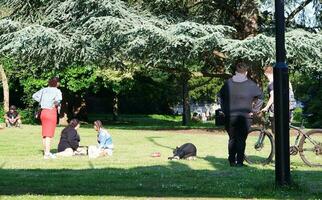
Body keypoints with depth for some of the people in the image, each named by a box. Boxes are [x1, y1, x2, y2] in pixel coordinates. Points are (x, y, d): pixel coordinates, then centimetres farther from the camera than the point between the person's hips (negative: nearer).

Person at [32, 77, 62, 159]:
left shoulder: (44, 90, 9)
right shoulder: (57, 91, -9)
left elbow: (34, 96, 11)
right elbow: (58, 100, -26)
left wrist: (41, 102, 9)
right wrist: (56, 105, -6)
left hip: (43, 111, 6)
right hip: (51, 112, -6)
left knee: (44, 133, 14)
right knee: (49, 134, -4)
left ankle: (46, 152, 24)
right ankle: (47, 154, -5)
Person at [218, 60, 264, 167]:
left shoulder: (228, 83, 2)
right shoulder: (250, 84, -6)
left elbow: (220, 96, 10)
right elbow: (260, 97, -4)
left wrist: (224, 109, 15)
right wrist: (254, 110, 4)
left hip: (229, 116, 3)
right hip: (245, 117, -3)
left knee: (232, 138, 14)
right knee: (241, 139, 3)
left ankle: (232, 161, 16)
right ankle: (239, 161, 1)